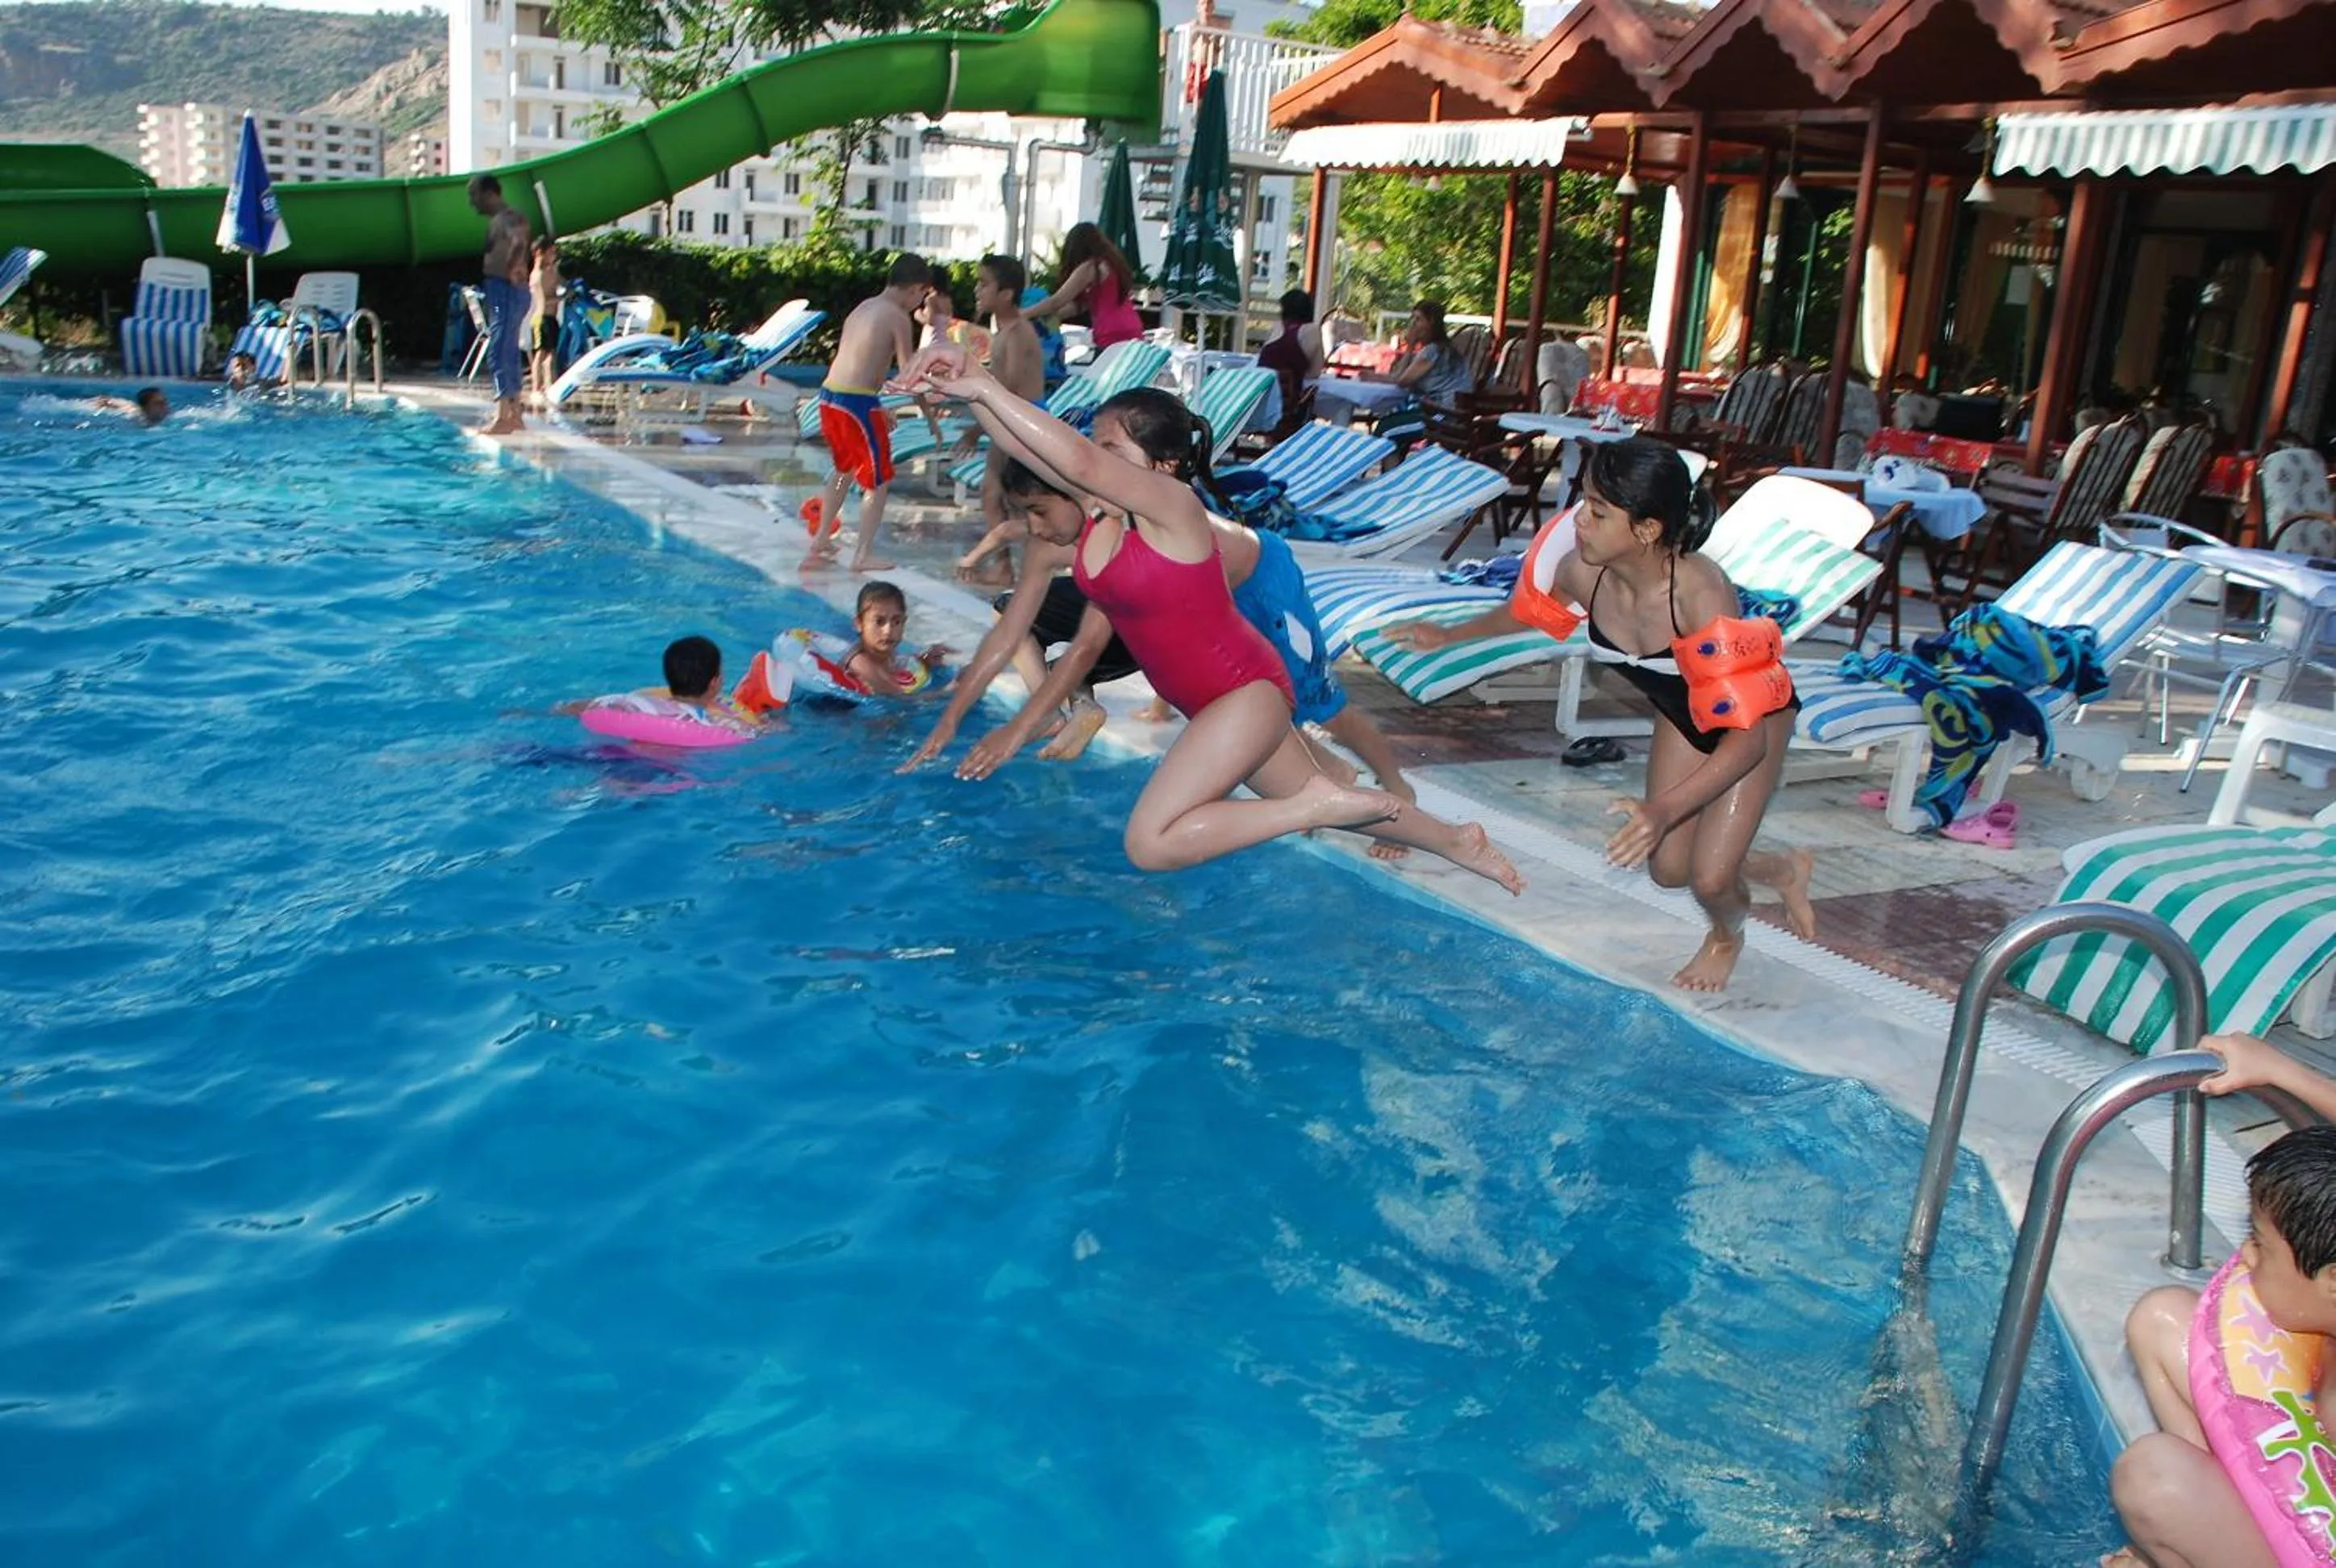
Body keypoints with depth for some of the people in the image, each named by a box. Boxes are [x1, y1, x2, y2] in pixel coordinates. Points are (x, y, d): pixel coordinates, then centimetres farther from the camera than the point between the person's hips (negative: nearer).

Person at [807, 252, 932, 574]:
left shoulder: (864, 307, 17)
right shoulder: (899, 318, -8)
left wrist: (880, 409, 25)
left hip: (829, 395, 9)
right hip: (857, 403, -9)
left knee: (844, 469, 27)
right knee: (879, 481, 3)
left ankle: (821, 541, 35)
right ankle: (863, 555, 1)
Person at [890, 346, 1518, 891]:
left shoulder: (1172, 504, -24)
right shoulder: (1095, 509, -3)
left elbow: (1077, 462, -39)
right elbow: (1027, 446, -10)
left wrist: (984, 386, -36)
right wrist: (966, 390, -27)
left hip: (1246, 691, -9)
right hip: (1214, 700, 9)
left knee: (1151, 843, -19)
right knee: (1332, 801, 25)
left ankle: (1319, 801, -8)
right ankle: (1455, 841, 47)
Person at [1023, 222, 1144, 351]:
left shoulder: (1089, 267, -4)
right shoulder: (1111, 262, 21)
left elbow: (1056, 302, -2)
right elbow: (1083, 303, 25)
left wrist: (1020, 315, 7)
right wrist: (1049, 314, 26)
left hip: (1113, 337, -8)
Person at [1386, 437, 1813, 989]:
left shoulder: (1700, 595, -43)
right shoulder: (1583, 572, -26)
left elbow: (1747, 735, -42)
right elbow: (1529, 609, 2)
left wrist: (1665, 810, -54)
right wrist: (1450, 635, 14)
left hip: (1755, 713, -6)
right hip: (1681, 712, 6)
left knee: (1709, 878, -12)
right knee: (1668, 868, 10)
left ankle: (1728, 936, 27)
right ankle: (1785, 871, 41)